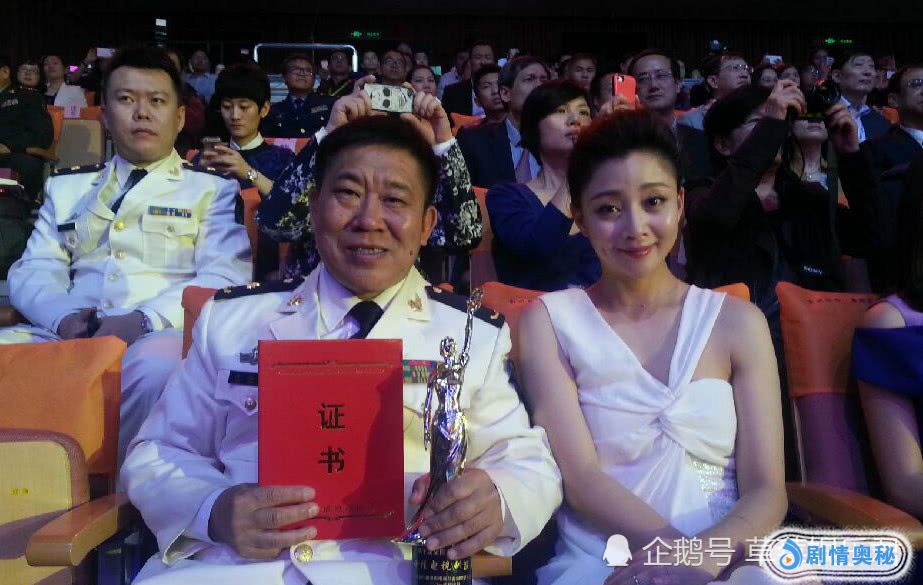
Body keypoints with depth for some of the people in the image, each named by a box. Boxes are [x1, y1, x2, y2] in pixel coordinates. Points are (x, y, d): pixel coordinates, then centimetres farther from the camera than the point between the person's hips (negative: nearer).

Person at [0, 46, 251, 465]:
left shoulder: (215, 188, 12)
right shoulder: (66, 186, 23)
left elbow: (225, 276, -2)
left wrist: (145, 319, -17)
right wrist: (65, 317, -9)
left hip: (162, 335, -2)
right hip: (70, 332, 3)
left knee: (158, 368, -37)